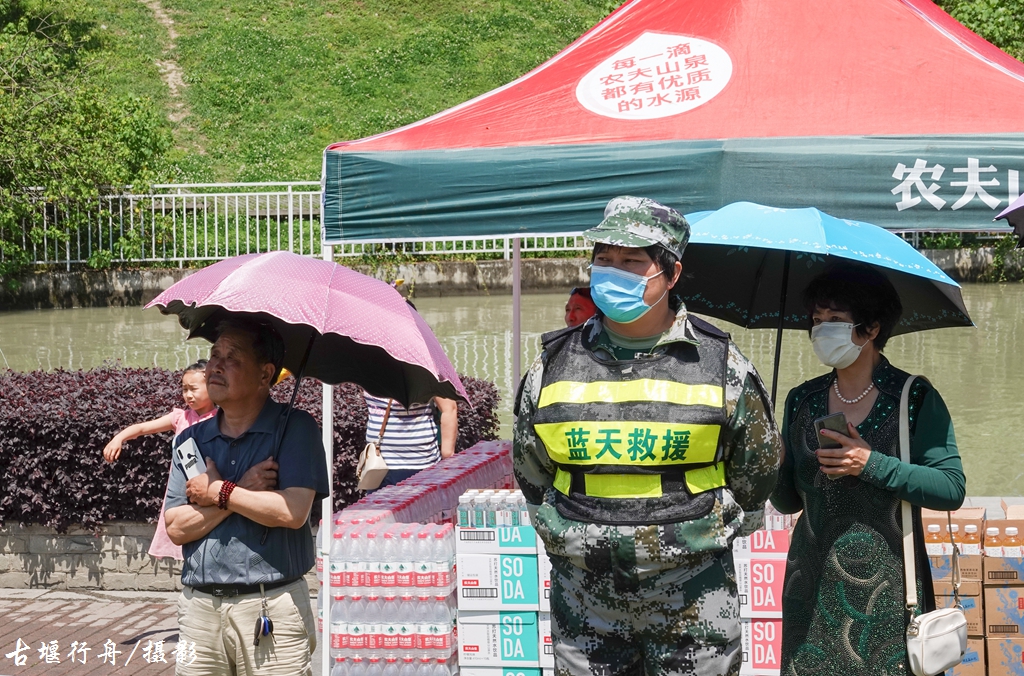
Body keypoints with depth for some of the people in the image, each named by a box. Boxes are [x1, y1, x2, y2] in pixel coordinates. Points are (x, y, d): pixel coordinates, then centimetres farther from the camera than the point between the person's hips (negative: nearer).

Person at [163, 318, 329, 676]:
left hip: (272, 606, -4)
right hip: (199, 605, 4)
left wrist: (218, 492, -5)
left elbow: (292, 512, -16)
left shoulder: (295, 427, -3)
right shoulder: (191, 440, 10)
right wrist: (243, 491, -10)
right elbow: (176, 528, 1)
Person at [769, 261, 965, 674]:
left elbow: (952, 489, -11)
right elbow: (788, 501, 10)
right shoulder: (802, 402, 8)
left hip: (887, 589, -3)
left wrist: (873, 465, -19)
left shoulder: (916, 399, -3)